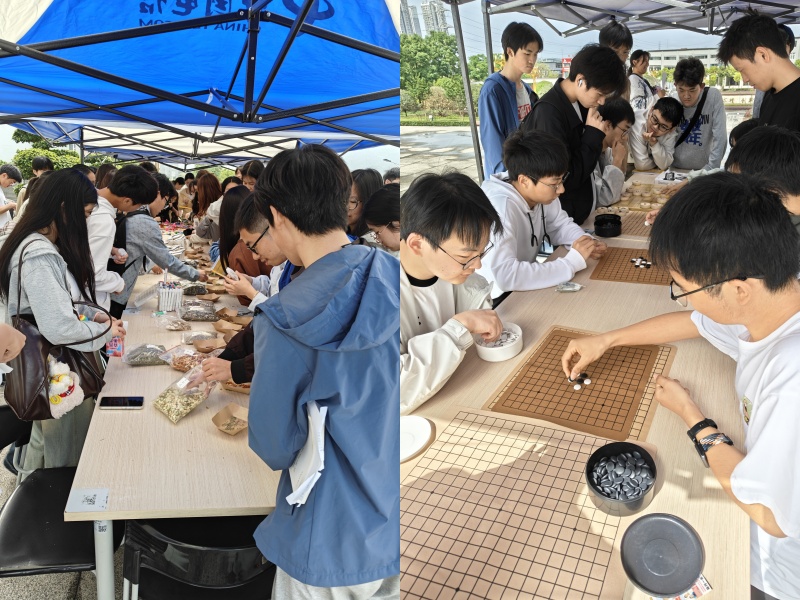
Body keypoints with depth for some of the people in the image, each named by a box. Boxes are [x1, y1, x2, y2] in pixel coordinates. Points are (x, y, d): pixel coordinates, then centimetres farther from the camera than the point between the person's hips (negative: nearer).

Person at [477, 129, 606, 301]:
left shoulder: (541, 192, -8)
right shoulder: (500, 206, -30)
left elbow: (561, 225, 10)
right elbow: (505, 275, -40)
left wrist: (586, 242, -11)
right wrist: (572, 262, -30)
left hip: (524, 289, 7)